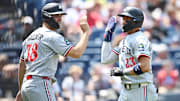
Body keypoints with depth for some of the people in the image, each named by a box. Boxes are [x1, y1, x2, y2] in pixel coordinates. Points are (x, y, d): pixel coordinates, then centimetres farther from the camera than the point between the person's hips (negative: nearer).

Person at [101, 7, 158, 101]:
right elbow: (106, 59, 15)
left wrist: (122, 71, -16)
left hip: (141, 91, -10)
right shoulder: (124, 41, 16)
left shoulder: (140, 40, -13)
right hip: (125, 92, 10)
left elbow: (145, 67, -26)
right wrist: (108, 34, 16)